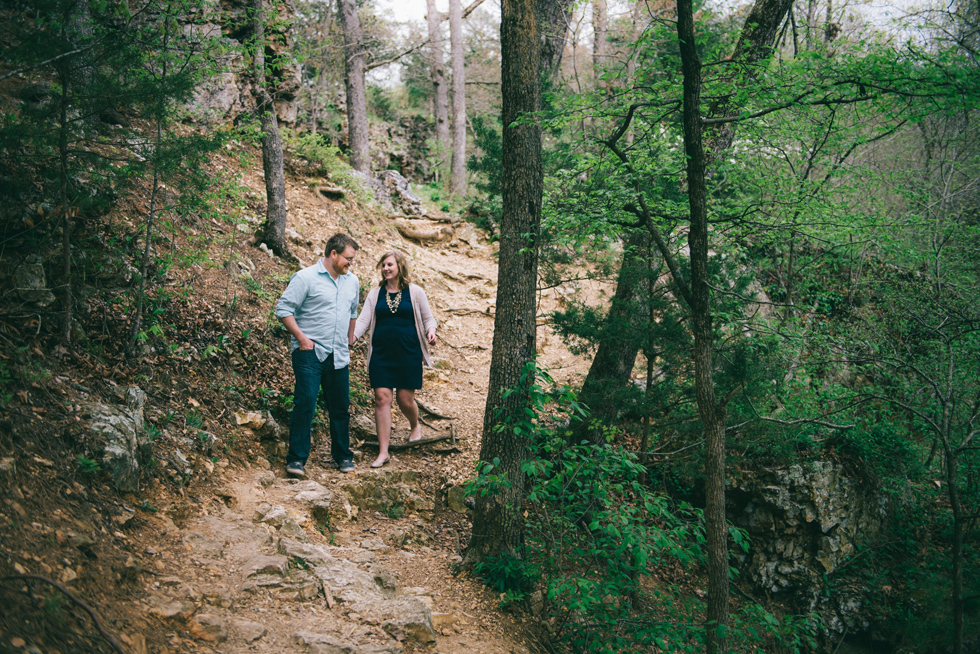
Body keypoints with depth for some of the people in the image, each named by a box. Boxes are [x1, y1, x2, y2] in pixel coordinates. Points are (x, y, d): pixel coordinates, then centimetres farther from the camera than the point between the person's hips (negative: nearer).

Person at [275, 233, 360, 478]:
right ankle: (297, 459, -5)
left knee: (341, 407, 10)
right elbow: (283, 309, -9)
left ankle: (343, 456, 24)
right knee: (305, 402, -12)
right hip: (310, 353, -6)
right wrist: (301, 337, -13)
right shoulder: (306, 278, -8)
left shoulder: (352, 281, 13)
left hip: (339, 356, 6)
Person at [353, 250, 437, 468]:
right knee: (382, 398, -5)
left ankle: (415, 426, 38)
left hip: (408, 353, -2)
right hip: (381, 353, 2)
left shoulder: (414, 293, 3)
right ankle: (383, 452, -1)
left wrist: (430, 331, -13)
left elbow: (428, 319, 9)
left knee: (405, 400, 2)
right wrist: (351, 336, -15)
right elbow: (363, 321, 3)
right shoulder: (375, 294, 8)